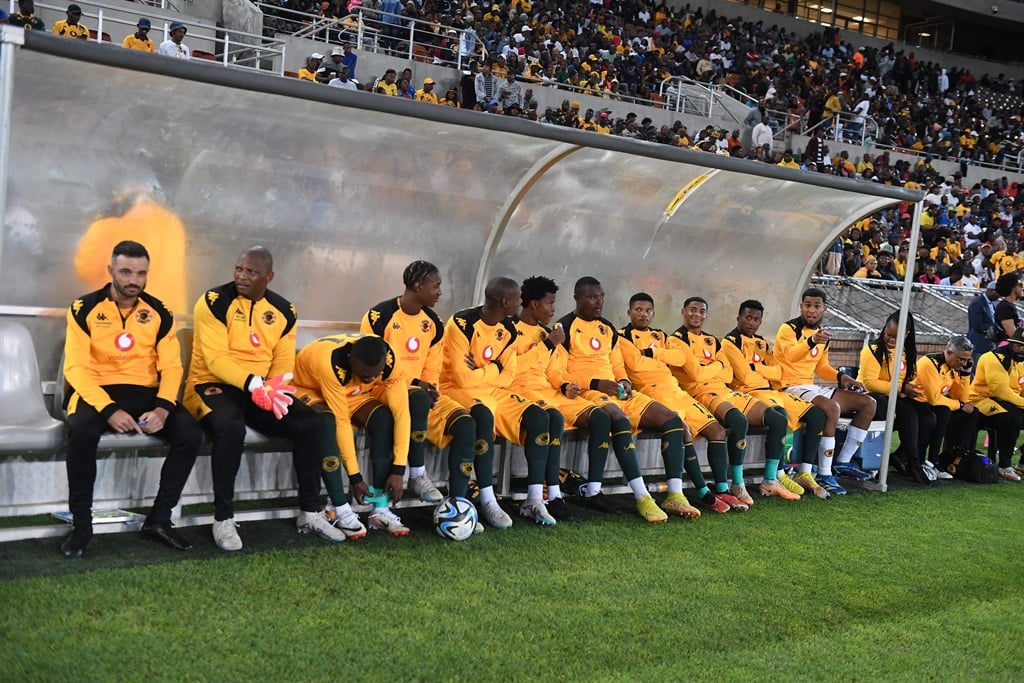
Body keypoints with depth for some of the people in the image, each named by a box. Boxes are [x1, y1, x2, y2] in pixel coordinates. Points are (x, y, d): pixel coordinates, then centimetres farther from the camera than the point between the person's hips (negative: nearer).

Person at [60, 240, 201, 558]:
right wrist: (109, 409, -25)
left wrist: (163, 407, -19)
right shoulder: (84, 309, -3)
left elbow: (171, 367, 1)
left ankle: (159, 520, -9)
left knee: (190, 434, -22)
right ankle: (81, 524, -19)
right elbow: (76, 367, -10)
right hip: (97, 392, -3)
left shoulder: (159, 312, 5)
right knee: (81, 431, -37)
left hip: (146, 393, 3)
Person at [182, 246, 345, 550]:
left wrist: (272, 387, -18)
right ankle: (223, 519, -23)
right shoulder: (215, 302, -11)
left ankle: (310, 513, -1)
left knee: (309, 423, -15)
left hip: (262, 391, 5)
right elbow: (216, 359, -19)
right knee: (230, 426, -37)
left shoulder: (283, 311, 6)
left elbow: (284, 364, 5)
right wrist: (255, 384, -32)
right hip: (213, 385, -5)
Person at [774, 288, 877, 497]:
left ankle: (843, 463, 6)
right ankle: (824, 475, -30)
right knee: (832, 408, -35)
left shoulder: (822, 333, 16)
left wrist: (841, 377, 6)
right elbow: (790, 355, -30)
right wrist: (811, 341, -49)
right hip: (791, 388, -9)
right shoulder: (788, 329, -9)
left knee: (868, 403, 4)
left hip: (812, 387, 9)